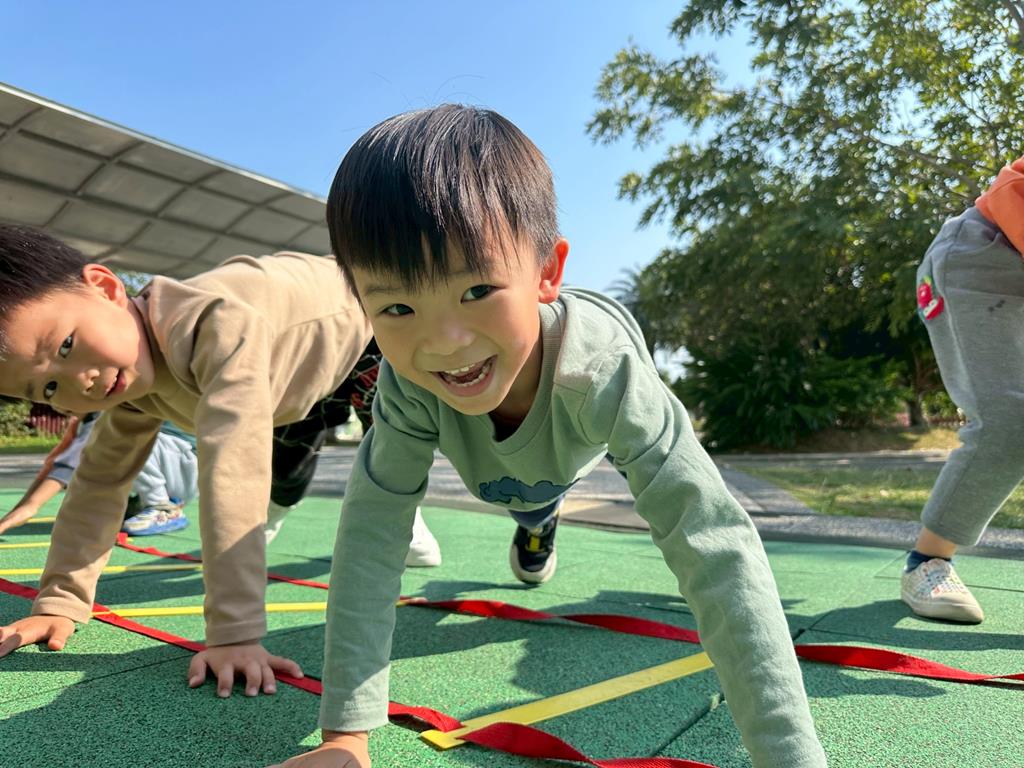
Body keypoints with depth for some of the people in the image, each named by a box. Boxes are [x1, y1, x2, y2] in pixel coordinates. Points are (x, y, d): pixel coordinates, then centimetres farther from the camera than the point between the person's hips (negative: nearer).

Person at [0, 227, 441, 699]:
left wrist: (235, 633, -52)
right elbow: (99, 482, -6)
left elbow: (234, 469, -52)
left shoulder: (219, 322, -45)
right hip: (303, 372, 6)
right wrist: (58, 604, -8)